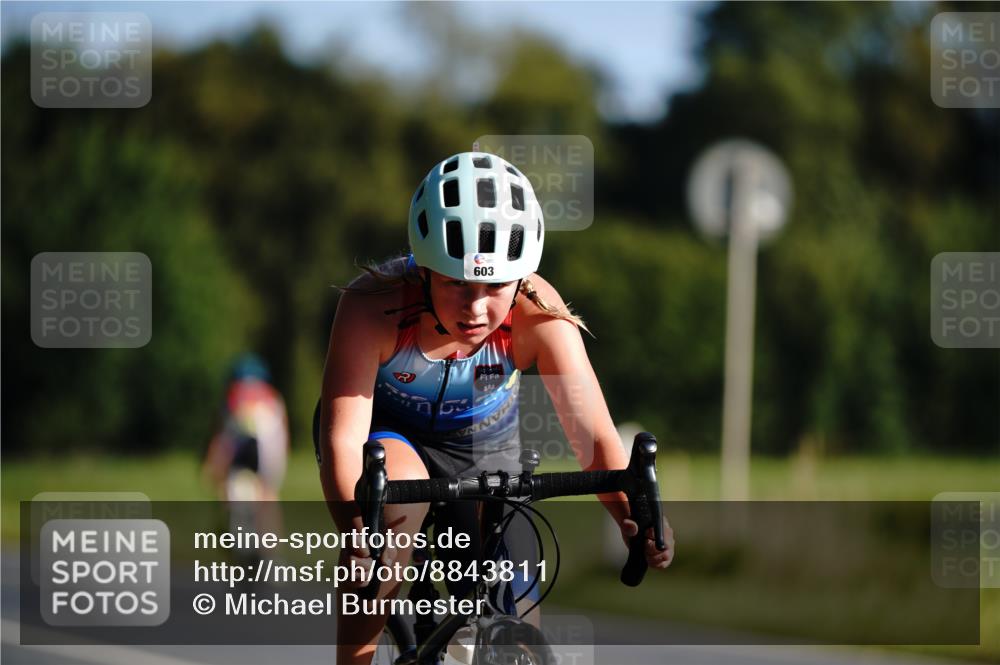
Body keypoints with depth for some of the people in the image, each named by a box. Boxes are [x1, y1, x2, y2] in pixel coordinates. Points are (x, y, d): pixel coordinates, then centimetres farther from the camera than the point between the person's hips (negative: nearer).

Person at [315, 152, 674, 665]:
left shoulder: (537, 315, -32)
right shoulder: (372, 306, -37)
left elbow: (592, 435, -37)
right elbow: (343, 438, -41)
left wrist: (631, 512, -57)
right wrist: (357, 530, -60)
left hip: (483, 440, 2)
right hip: (383, 427, -2)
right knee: (399, 496, -37)